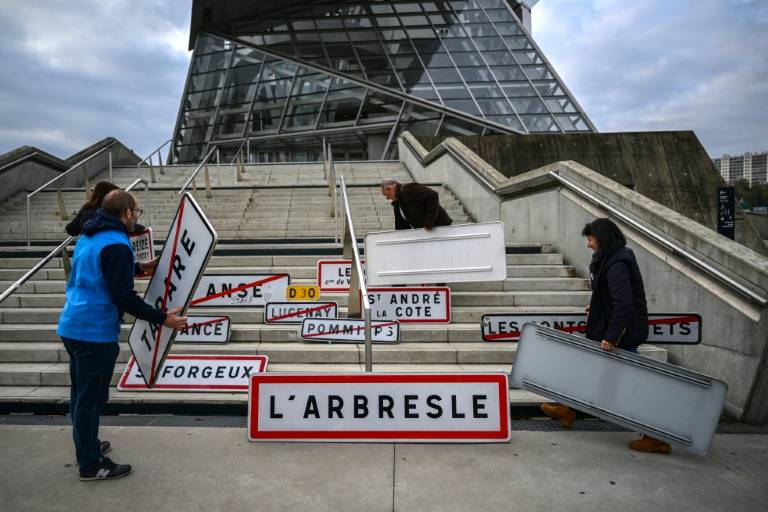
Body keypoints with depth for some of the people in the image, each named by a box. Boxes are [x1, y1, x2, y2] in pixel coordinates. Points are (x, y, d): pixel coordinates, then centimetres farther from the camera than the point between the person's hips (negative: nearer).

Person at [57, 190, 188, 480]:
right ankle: (91, 465, 15)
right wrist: (162, 318, -19)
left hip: (73, 327, 10)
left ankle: (87, 447, 38)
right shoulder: (116, 245, -21)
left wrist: (137, 268, 25)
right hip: (96, 333, -10)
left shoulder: (88, 237, 9)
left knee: (81, 394, 21)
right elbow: (124, 297, -24)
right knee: (90, 398, 2)